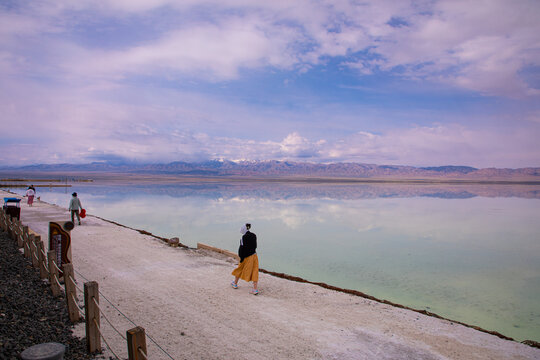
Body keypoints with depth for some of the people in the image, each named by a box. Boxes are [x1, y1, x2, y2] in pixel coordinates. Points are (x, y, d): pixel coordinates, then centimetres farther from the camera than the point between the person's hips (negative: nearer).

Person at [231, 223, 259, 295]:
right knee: (254, 272, 5)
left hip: (247, 257, -5)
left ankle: (235, 284, 35)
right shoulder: (254, 235, 3)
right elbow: (255, 246, 10)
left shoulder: (244, 237, -17)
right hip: (254, 255, 5)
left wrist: (241, 258, -11)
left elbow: (243, 248, -18)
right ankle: (255, 289, 2)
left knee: (240, 269, 16)